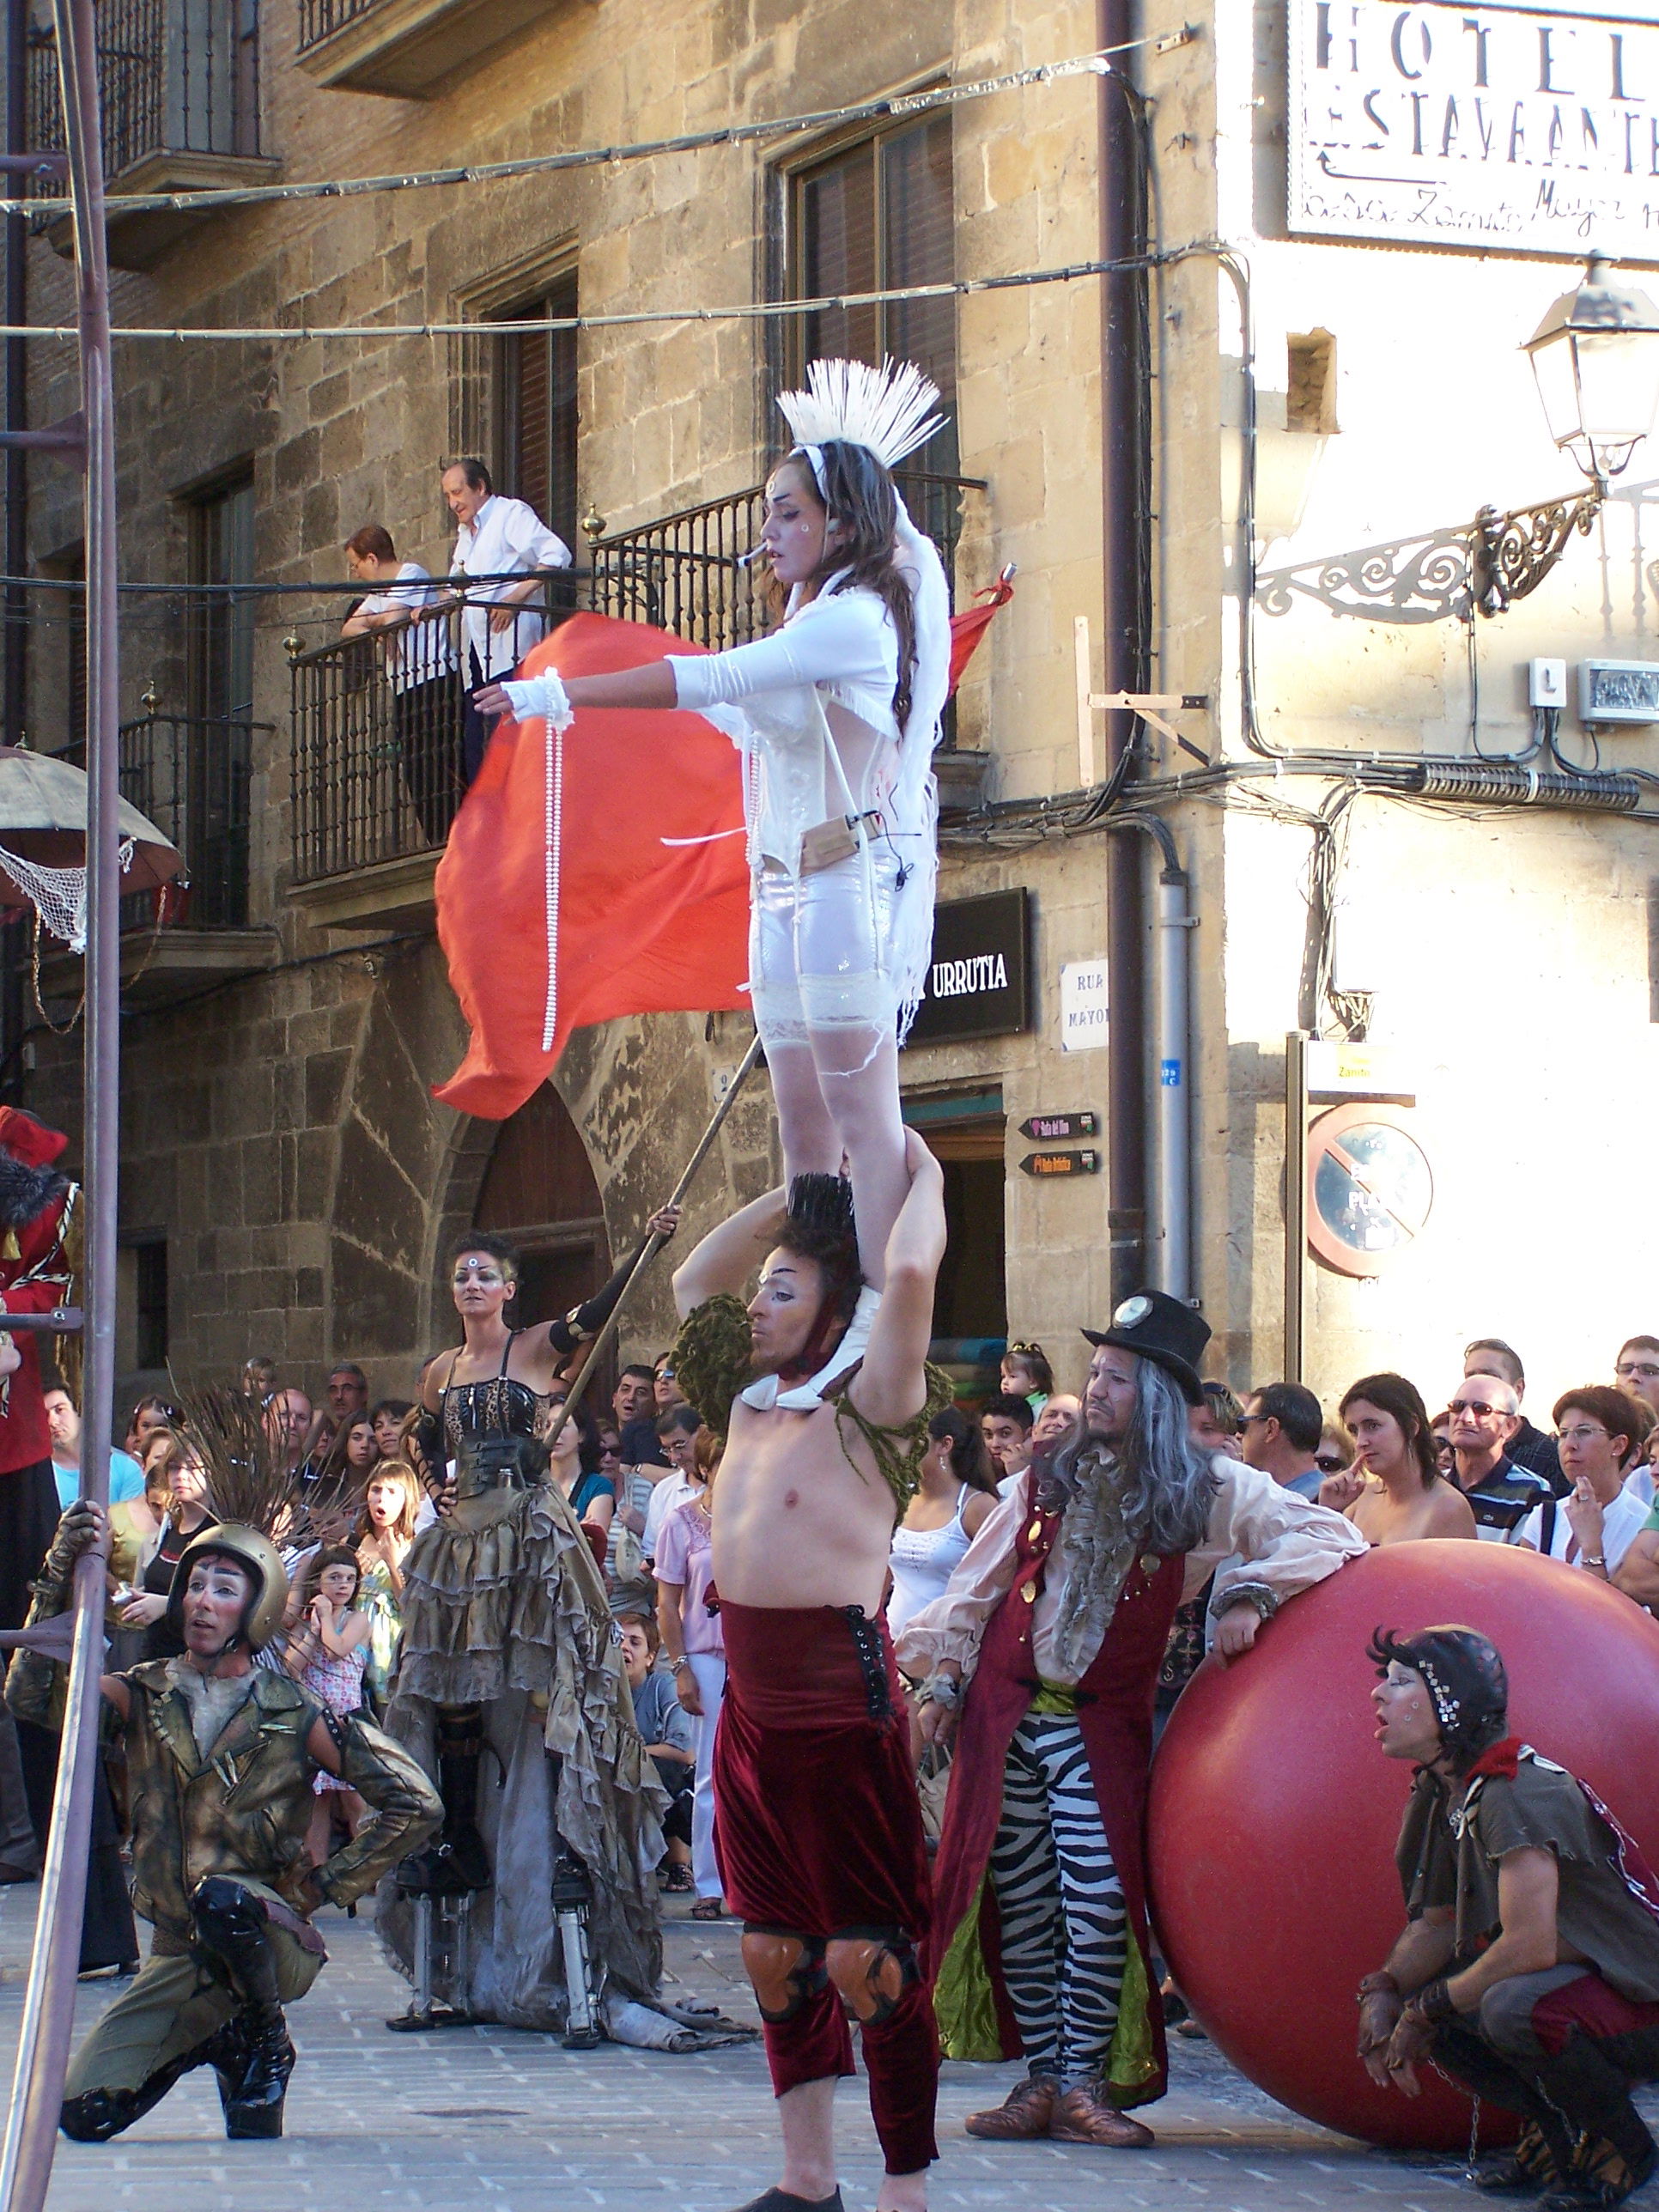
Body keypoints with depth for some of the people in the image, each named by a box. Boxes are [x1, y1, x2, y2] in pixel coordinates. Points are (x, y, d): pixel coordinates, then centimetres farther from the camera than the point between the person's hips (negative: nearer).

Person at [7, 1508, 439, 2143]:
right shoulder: (144, 1697, 1)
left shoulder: (294, 1716, -6)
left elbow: (416, 1803, -4)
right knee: (82, 2114, -7)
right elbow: (31, 1695, -16)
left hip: (273, 1940, -4)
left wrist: (328, 1884, -6)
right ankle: (212, 2040, 22)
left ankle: (266, 2044, -9)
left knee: (220, 1898, -38)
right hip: (180, 1954, 4)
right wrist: (59, 1579, -25)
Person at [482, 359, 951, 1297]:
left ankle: (888, 1318, -15)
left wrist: (563, 693, -16)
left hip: (849, 883, -10)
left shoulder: (857, 618, -11)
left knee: (863, 1114, -12)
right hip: (785, 891, 10)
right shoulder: (811, 623, 18)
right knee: (803, 1124, 6)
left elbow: (716, 679, -17)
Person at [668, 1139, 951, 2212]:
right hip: (753, 1706, 8)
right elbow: (696, 1282, 28)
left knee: (867, 1958, -8)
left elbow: (909, 1272, -21)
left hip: (842, 1700, -8)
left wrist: (925, 1173, -4)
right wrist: (795, 1194, 23)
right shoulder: (751, 1399, 14)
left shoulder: (868, 1404, -7)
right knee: (775, 1949, 13)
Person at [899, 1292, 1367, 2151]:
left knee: (1100, 1901, -12)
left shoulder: (1209, 1491, -2)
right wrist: (944, 1679, 7)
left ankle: (1082, 2084, -2)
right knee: (1017, 1900, 3)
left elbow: (1329, 1536, -4)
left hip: (1101, 1723, -3)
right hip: (1005, 1709, 3)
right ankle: (1041, 2077, 11)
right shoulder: (1050, 1478, 6)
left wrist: (1249, 1594, -15)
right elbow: (978, 1584, 12)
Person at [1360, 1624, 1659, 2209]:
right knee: (1403, 2007, -4)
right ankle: (1554, 2136, 12)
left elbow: (1530, 1945, -29)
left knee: (1515, 2006, -36)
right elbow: (1437, 1923, 10)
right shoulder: (1445, 1794, 4)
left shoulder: (1519, 1793, -24)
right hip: (1571, 1979, 9)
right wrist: (1383, 1993, -9)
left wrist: (1428, 2010, -17)